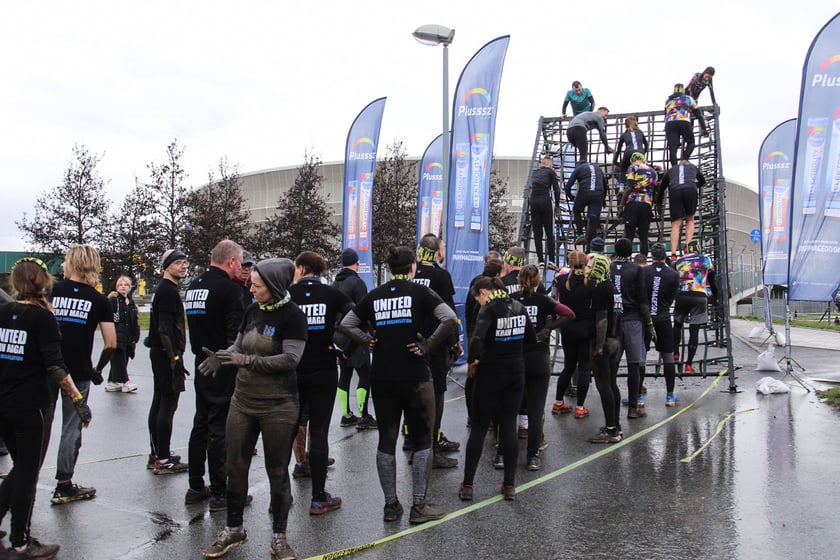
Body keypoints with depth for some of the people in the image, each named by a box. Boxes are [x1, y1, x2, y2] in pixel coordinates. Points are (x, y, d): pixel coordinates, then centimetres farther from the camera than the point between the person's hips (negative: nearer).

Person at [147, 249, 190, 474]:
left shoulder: (163, 289, 17)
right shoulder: (168, 290, -14)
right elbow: (165, 327, -21)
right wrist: (175, 358, -23)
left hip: (159, 354, 11)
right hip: (167, 354, -11)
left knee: (159, 403, 14)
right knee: (168, 405, -8)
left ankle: (156, 454, 22)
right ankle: (163, 460, -4)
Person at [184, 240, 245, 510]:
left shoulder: (193, 285, 10)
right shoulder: (229, 288, -16)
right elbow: (236, 334, -20)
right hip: (223, 367, -8)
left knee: (201, 423, 16)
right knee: (220, 428, -2)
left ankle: (195, 487, 25)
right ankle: (219, 493, 5)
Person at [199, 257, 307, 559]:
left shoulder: (292, 315, -13)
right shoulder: (252, 310, 4)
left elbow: (291, 359, -21)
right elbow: (238, 346, 11)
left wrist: (246, 360, -27)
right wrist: (221, 356, -11)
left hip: (278, 406, -5)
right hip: (242, 401, 5)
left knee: (278, 472, 6)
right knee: (235, 466, 10)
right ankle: (233, 529, 29)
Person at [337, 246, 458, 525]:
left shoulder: (374, 295, 6)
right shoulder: (420, 292, -5)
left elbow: (345, 325, 8)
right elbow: (450, 319, -19)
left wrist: (369, 342, 6)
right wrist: (427, 345, -11)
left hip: (381, 378, 4)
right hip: (415, 376, -3)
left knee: (386, 440, 12)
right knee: (422, 441, 8)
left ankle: (391, 505, 19)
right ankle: (419, 506, 10)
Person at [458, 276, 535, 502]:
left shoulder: (489, 309, -13)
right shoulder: (519, 307, 6)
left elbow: (477, 337, -28)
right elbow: (532, 339, 13)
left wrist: (472, 361, -15)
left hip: (490, 374, -5)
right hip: (516, 373, 5)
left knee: (479, 428, 5)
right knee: (509, 427, 10)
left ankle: (467, 485, 8)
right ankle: (510, 485, 13)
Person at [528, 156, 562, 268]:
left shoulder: (535, 172, 22)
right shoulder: (551, 172, 10)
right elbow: (556, 189, 3)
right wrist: (557, 205, 11)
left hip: (533, 201, 3)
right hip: (545, 200, -3)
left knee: (537, 233, 5)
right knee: (549, 232, 1)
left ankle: (540, 260, 1)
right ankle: (551, 260, -6)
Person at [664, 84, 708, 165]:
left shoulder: (667, 101, 29)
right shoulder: (688, 98, 23)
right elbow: (698, 114, 23)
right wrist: (703, 128, 26)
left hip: (669, 124, 2)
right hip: (684, 122, -1)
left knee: (672, 148, -3)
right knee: (691, 142, 15)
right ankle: (684, 160, -10)